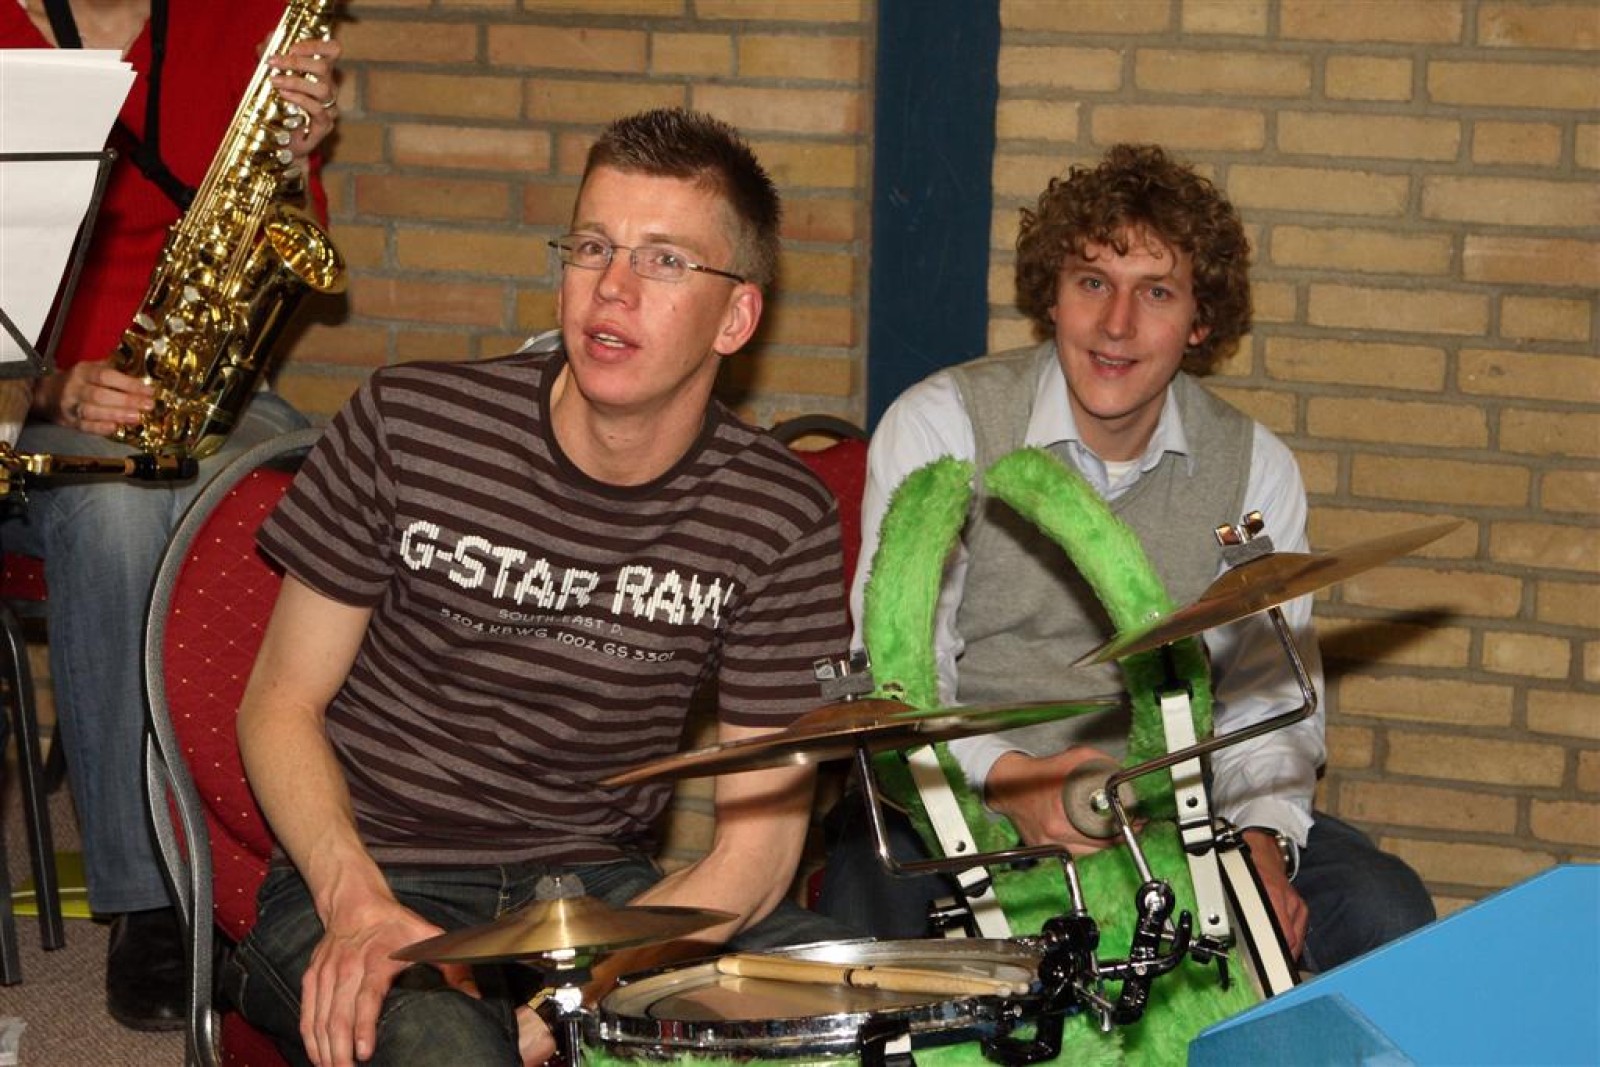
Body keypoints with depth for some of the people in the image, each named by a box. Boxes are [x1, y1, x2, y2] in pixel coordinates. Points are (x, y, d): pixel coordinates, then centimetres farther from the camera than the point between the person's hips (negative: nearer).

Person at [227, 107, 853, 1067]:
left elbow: (759, 841, -6)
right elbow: (282, 700, 0)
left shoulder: (782, 520, -6)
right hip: (371, 875, -3)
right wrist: (358, 900, -18)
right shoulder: (410, 426, -8)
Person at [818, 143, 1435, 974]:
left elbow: (1271, 691, 2)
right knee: (873, 888, -37)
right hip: (956, 795, -3)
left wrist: (1263, 836, -19)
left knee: (1386, 917, -18)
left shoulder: (1253, 468, 4)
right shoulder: (940, 425, -7)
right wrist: (1007, 778, -32)